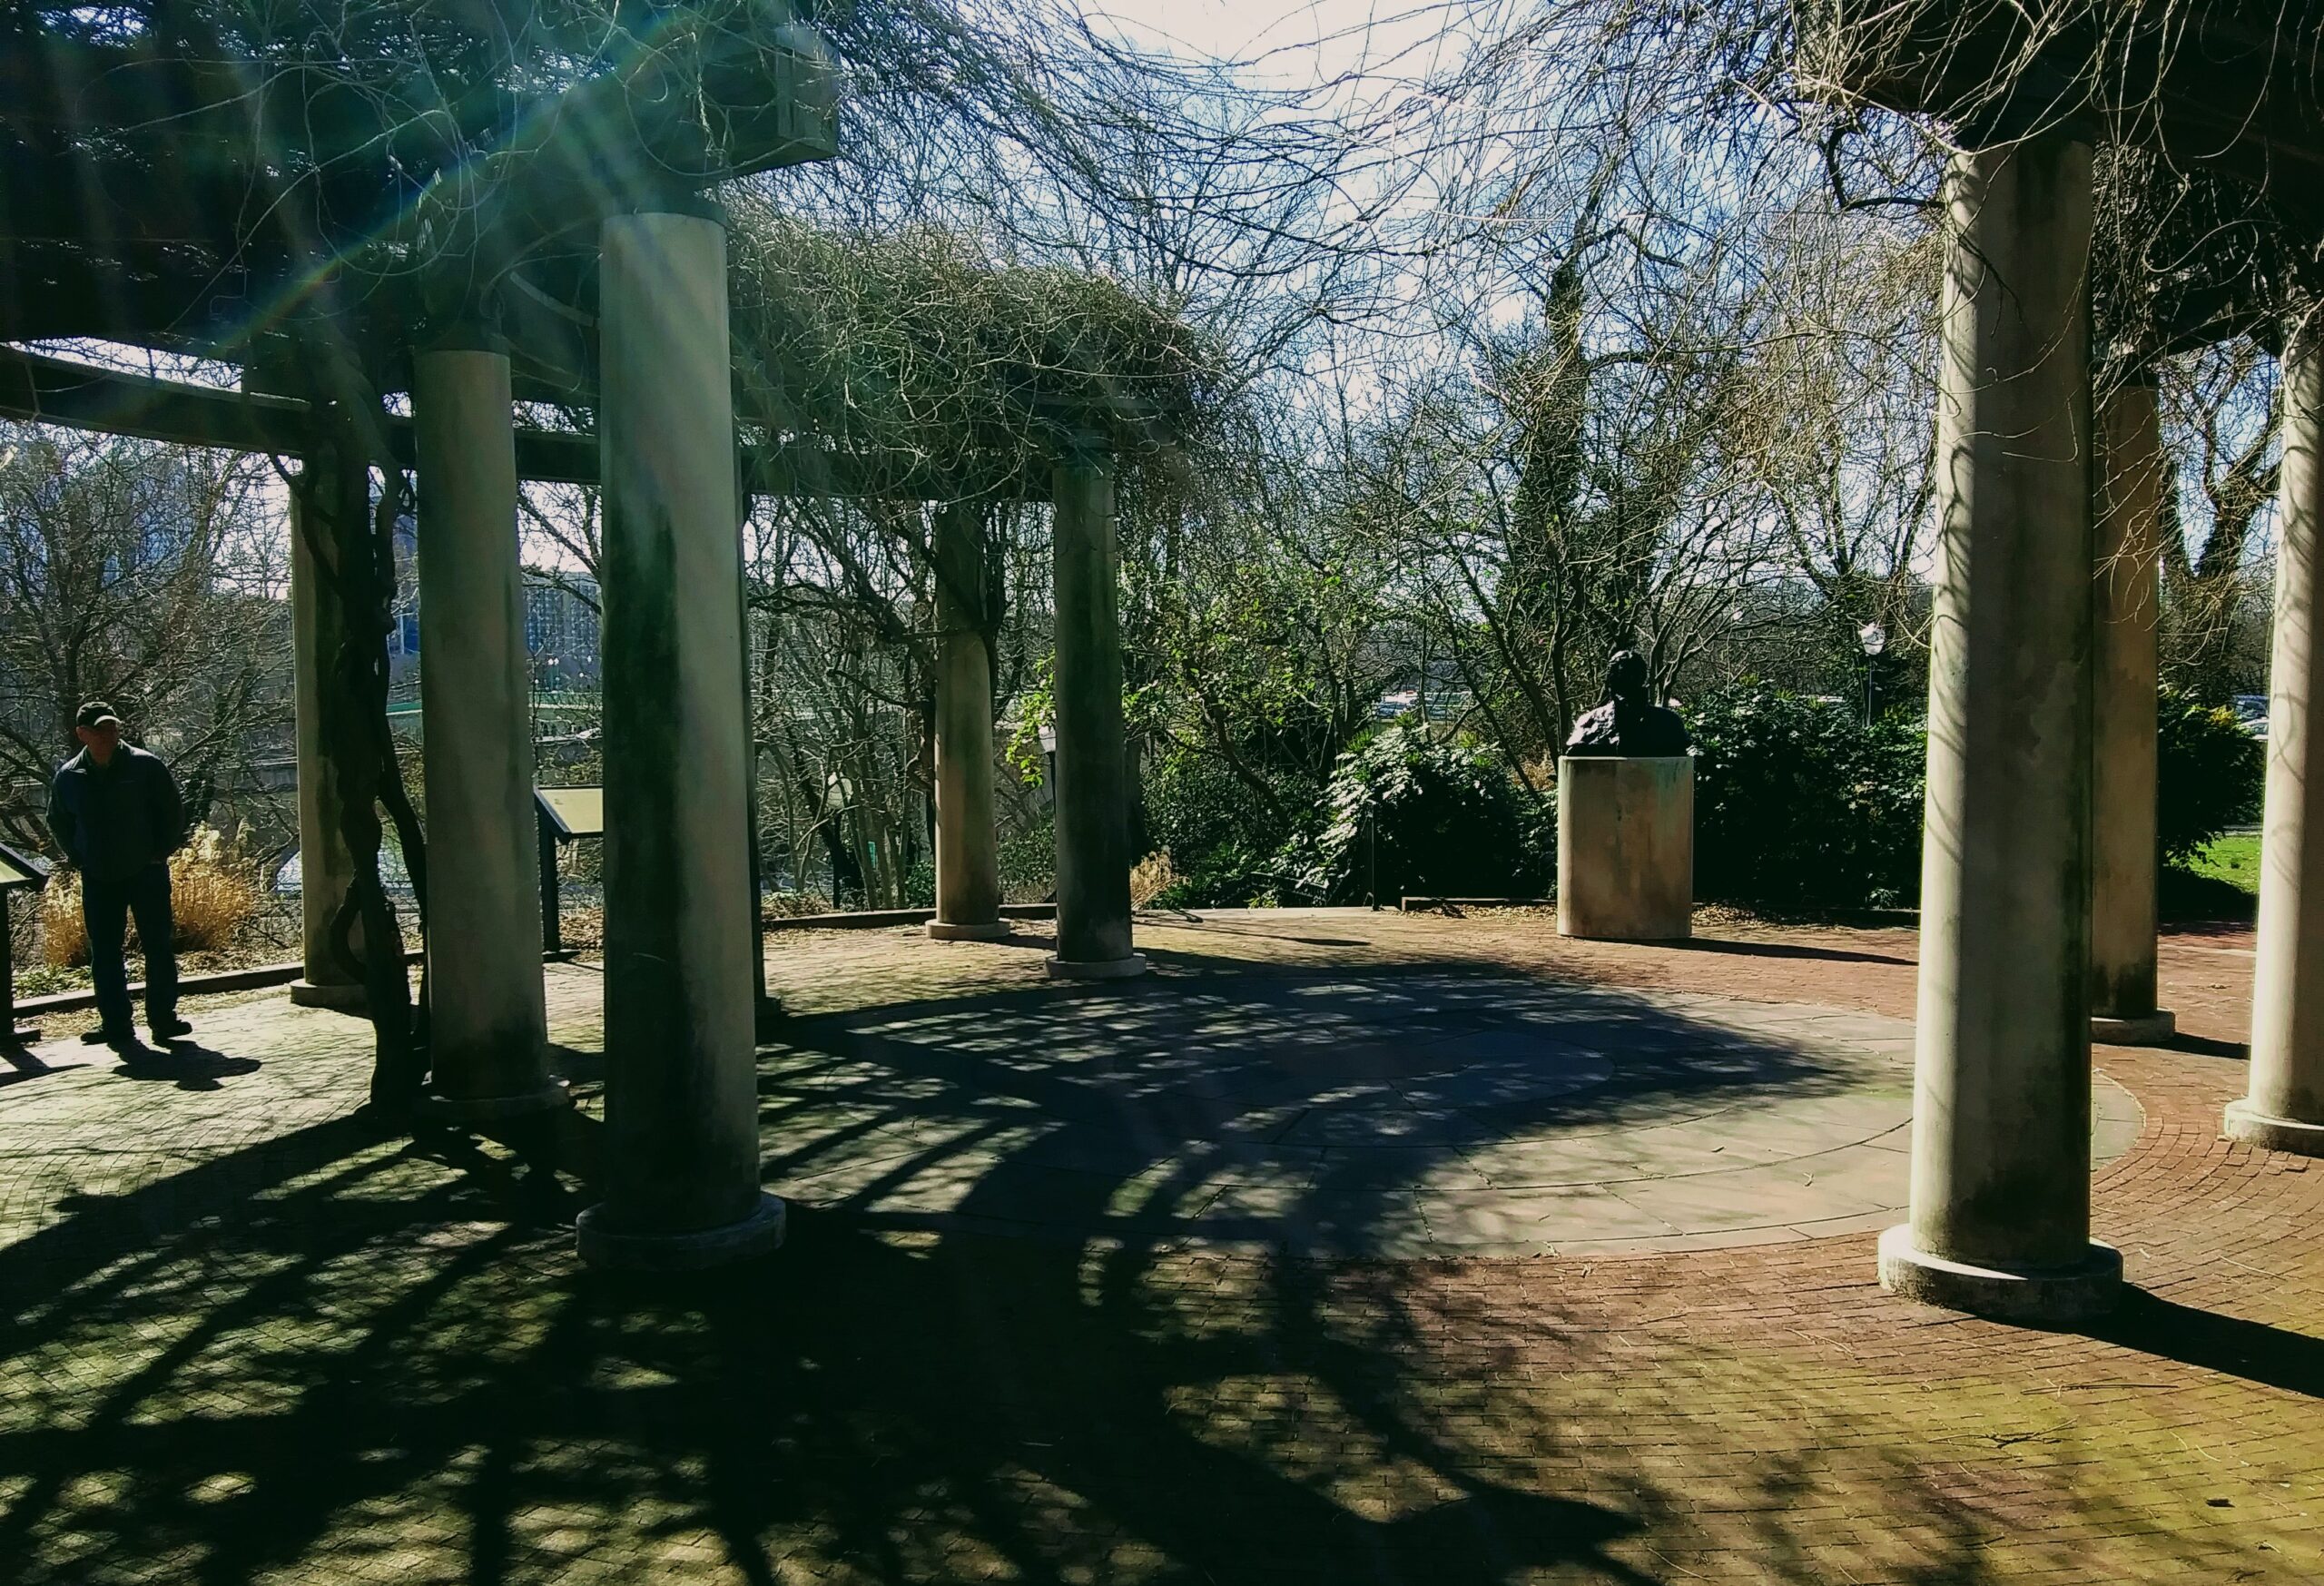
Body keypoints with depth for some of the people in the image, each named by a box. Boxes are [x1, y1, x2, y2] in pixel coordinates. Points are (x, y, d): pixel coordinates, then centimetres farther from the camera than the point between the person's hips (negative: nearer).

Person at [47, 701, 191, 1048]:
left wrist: (162, 851, -2)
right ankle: (115, 1025, 12)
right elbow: (58, 821, 18)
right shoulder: (68, 776, 2)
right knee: (104, 954, 5)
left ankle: (163, 1019, 7)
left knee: (158, 948, 0)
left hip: (147, 873, -3)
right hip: (98, 880, 3)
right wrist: (78, 858, 9)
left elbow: (173, 810, 3)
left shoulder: (146, 766, -6)